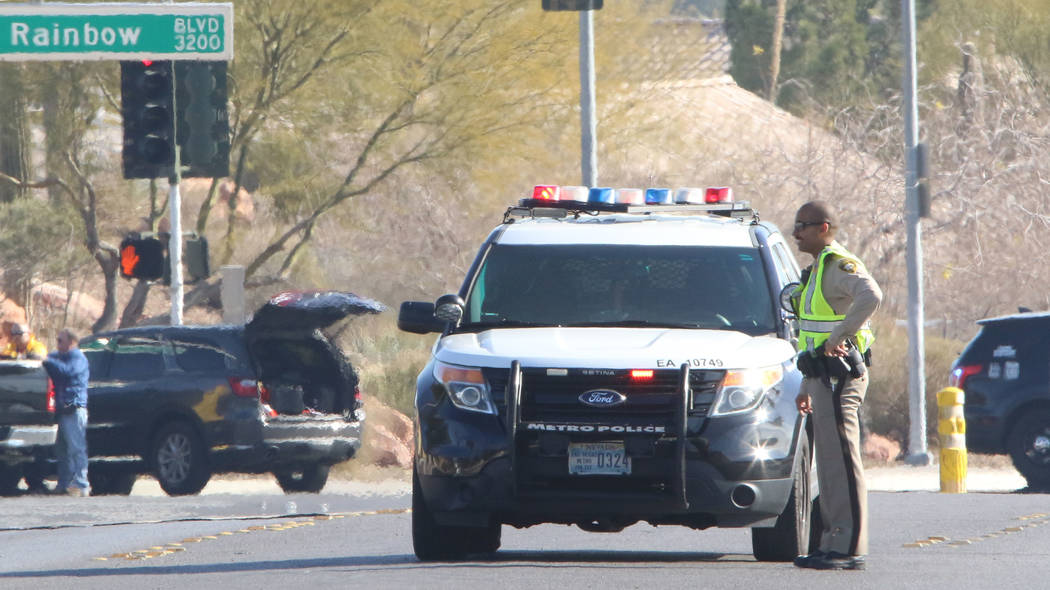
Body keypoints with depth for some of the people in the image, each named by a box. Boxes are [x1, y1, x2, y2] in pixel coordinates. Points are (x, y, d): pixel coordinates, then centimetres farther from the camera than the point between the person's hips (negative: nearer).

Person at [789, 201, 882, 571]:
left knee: (842, 462, -11)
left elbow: (871, 296, -34)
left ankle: (850, 548, -13)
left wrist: (838, 337, -28)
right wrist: (807, 385, 26)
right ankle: (833, 545, 14)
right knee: (830, 465, 11)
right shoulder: (819, 269, 21)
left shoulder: (840, 265, -12)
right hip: (824, 376, 11)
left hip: (839, 375, -11)